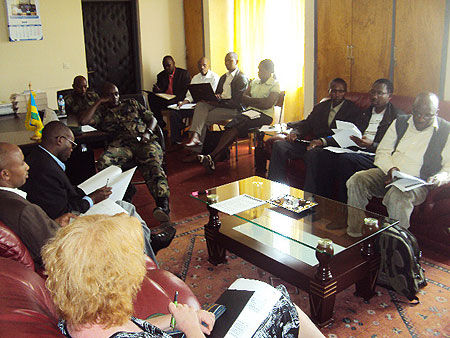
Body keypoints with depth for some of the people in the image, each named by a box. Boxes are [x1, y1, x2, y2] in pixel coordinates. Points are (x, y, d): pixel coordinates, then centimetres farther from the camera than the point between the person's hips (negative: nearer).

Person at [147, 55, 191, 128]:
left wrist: (175, 99, -21)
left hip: (178, 100, -4)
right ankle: (160, 122, -18)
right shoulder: (161, 75, 17)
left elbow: (186, 90, -5)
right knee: (151, 96, -20)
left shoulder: (184, 73, 4)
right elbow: (159, 90, 10)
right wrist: (157, 89, -17)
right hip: (164, 100, 4)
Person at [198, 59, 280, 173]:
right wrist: (257, 102, -6)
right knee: (232, 126, -25)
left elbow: (267, 104, -14)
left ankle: (212, 156, -37)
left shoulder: (275, 85, 0)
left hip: (265, 116, -6)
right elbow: (243, 98, 11)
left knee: (239, 125, -30)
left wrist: (250, 100, -1)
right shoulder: (255, 82, 20)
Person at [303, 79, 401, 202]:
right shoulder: (365, 113, 27)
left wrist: (371, 145, -22)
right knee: (316, 153, -17)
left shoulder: (398, 117, 5)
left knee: (345, 159, -38)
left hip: (374, 156, -6)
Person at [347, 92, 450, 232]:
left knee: (397, 196, -38)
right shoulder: (400, 122, 14)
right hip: (387, 173, 4)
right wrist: (391, 169, -9)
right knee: (356, 181, -23)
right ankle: (353, 234, -16)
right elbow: (382, 152, 12)